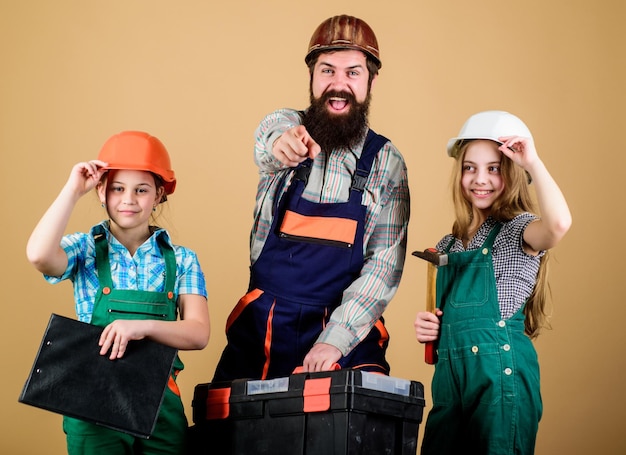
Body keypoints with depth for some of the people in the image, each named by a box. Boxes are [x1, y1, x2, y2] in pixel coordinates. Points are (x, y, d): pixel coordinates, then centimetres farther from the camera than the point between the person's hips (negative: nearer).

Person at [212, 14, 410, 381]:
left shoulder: (387, 163, 0)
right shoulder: (286, 127, 1)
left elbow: (386, 264, -6)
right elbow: (266, 144, -24)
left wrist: (336, 338, -17)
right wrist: (280, 144, -50)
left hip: (346, 331, -1)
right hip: (262, 327, 1)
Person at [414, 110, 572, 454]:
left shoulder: (517, 230, -5)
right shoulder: (450, 245, 15)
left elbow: (559, 223, -29)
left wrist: (532, 161, -21)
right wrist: (427, 328, 3)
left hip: (500, 369, -6)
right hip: (450, 371, 6)